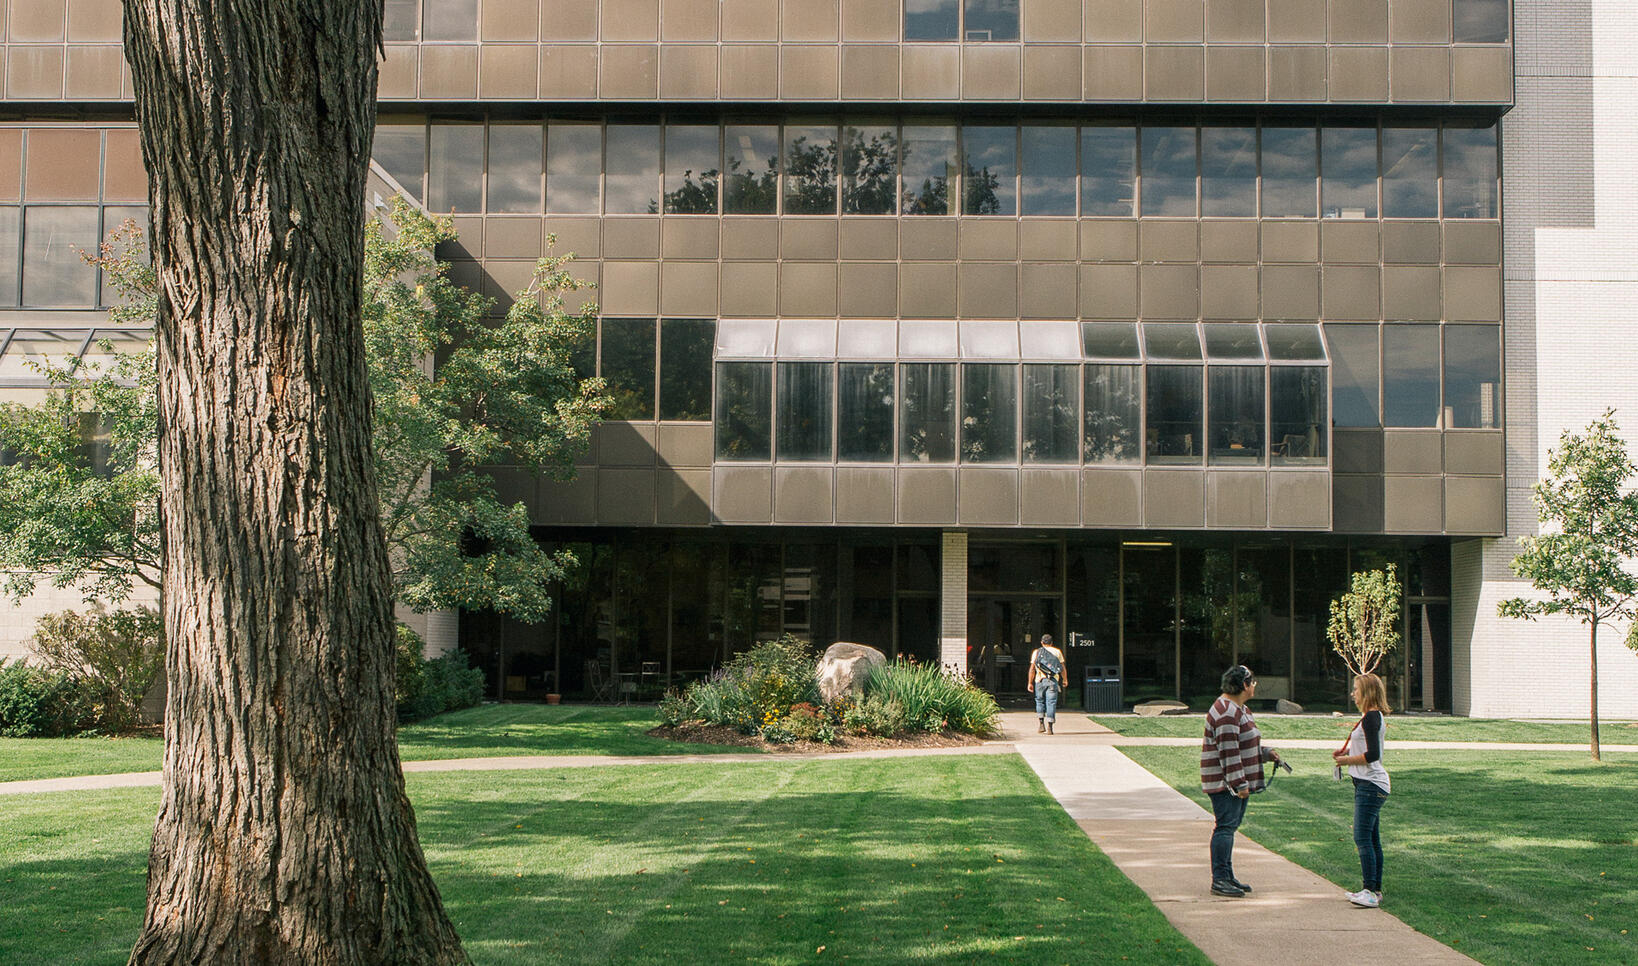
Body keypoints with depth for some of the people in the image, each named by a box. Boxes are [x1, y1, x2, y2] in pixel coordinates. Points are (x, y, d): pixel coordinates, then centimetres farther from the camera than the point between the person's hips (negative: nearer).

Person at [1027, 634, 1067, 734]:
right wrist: (1065, 680, 19)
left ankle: (1041, 724, 8)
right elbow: (1062, 668, 6)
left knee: (1040, 701, 15)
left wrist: (1030, 683, 4)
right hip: (1053, 681, -1)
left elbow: (1032, 669, 1)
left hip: (1040, 681, 1)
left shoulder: (1036, 652, 7)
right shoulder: (1057, 652, 8)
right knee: (1051, 702, -1)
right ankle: (1049, 726, -8)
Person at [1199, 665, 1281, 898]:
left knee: (1231, 825, 14)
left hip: (1236, 782, 11)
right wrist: (1239, 783, -23)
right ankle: (1219, 880, -8)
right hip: (1224, 783, -11)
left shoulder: (1239, 709, 17)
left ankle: (1227, 876, 21)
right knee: (1226, 826, -10)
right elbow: (1228, 752, -23)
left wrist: (1266, 753, 16)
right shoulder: (1226, 713, -19)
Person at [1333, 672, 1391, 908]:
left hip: (1371, 785, -11)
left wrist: (1348, 760, -9)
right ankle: (1375, 889, 18)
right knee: (1372, 839, 13)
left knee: (1362, 838, -13)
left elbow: (1372, 755, -22)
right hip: (1368, 784, 11)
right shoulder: (1376, 716, 17)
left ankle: (1370, 892, -15)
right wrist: (1348, 751, 12)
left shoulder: (1370, 718, -15)